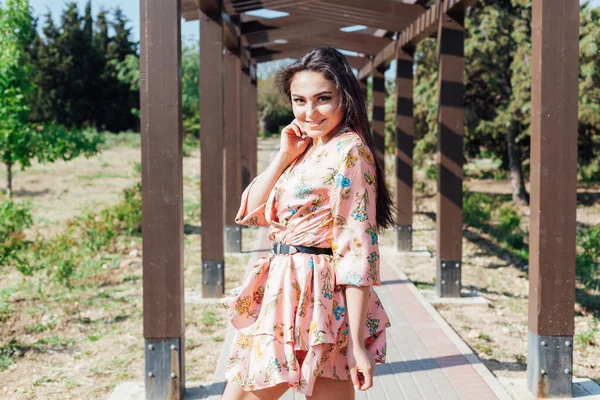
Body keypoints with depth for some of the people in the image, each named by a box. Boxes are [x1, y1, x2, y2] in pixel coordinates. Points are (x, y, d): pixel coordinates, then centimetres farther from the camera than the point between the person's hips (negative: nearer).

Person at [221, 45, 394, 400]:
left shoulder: (349, 150, -14)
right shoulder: (307, 150, 13)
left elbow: (358, 248, -19)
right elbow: (253, 212, 11)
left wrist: (357, 342, -21)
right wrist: (285, 155, 0)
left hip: (311, 298, -8)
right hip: (284, 291, 8)